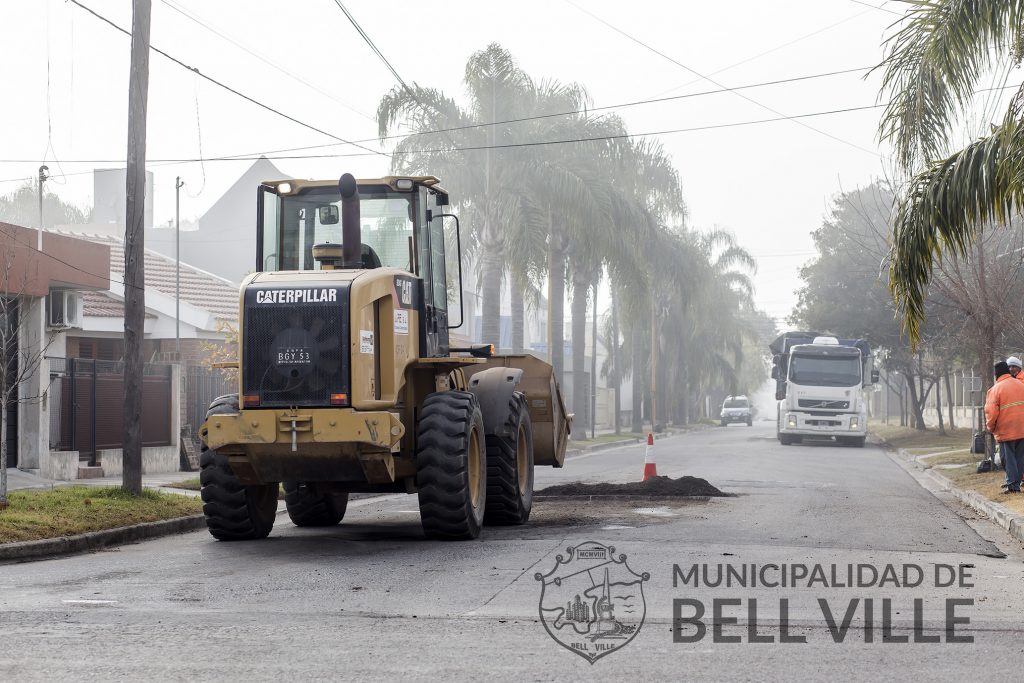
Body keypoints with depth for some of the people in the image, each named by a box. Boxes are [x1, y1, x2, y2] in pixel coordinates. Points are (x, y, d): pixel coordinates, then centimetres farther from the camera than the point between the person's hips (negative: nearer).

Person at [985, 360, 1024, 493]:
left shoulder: (995, 389, -10)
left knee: (1008, 458, 3)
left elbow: (991, 412, -14)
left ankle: (1012, 484, -2)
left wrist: (991, 428, 2)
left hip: (1006, 431, -4)